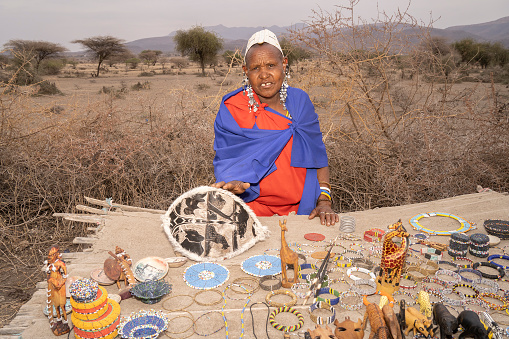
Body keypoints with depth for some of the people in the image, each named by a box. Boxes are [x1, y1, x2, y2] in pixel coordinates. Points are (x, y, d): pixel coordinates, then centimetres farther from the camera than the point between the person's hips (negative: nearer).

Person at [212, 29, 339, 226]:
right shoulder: (231, 108, -4)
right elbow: (225, 161, -3)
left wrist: (324, 202, -1)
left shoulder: (299, 101, 6)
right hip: (254, 211, -2)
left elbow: (318, 156, 8)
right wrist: (234, 183, -26)